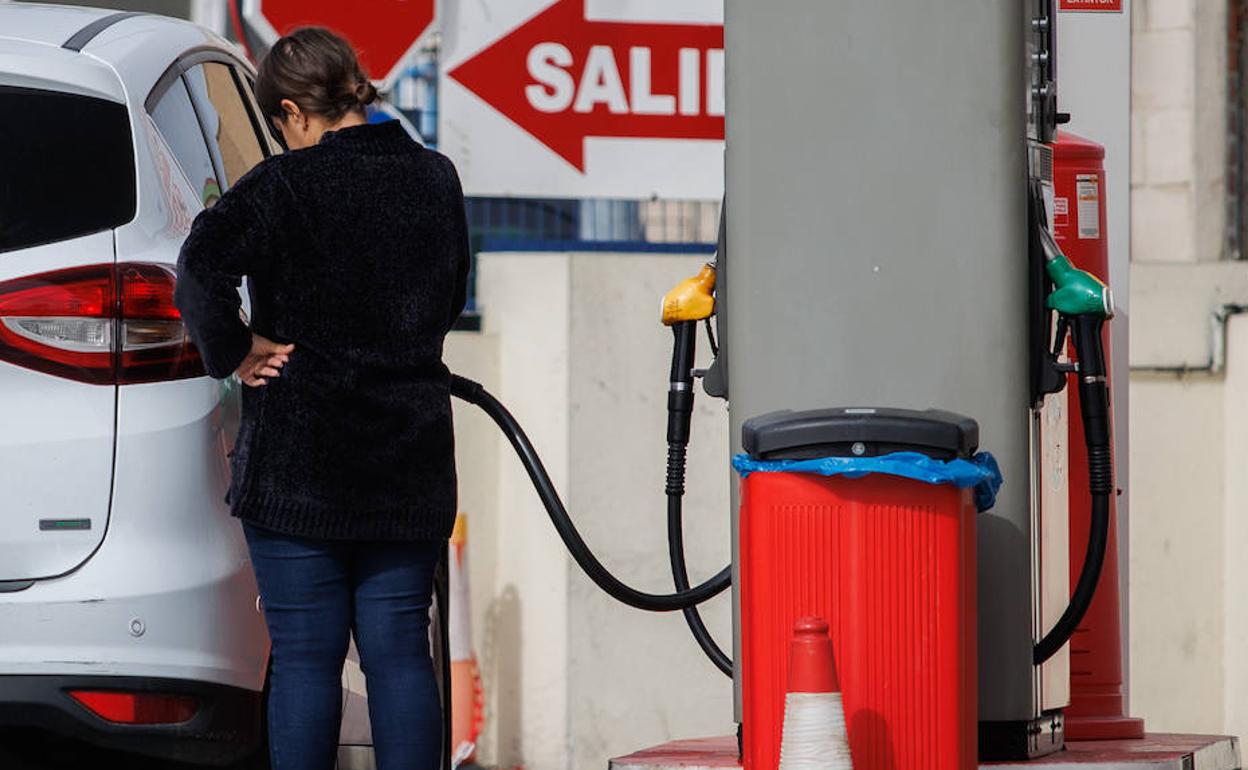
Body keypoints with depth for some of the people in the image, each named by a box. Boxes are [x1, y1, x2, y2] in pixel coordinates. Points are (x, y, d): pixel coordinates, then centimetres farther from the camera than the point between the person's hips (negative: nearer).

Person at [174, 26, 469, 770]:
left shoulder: (285, 186, -12)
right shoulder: (436, 180, 6)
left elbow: (203, 267, -26)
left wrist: (235, 353, -13)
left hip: (298, 462, -4)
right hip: (412, 459, 4)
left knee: (305, 655, 1)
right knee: (400, 650, 8)